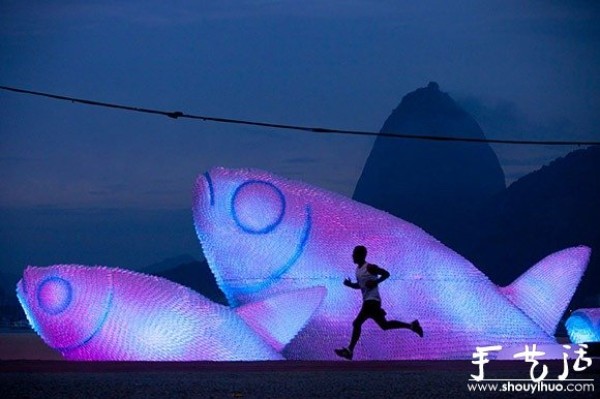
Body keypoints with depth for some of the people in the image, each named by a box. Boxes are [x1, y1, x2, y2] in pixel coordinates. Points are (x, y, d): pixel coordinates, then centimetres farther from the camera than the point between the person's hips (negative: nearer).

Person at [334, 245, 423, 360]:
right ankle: (412, 325, 27)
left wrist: (375, 282, -21)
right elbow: (359, 285, 23)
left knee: (357, 323, -15)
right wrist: (350, 284, 4)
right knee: (384, 325, 18)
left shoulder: (370, 267, -14)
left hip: (372, 301, -10)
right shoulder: (358, 269, 13)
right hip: (368, 301, 10)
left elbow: (386, 274, -10)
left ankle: (349, 350, -13)